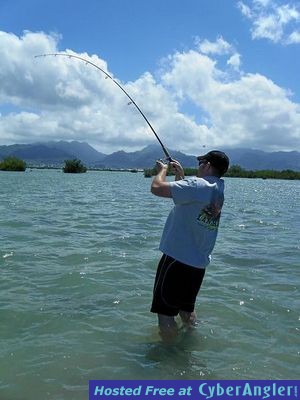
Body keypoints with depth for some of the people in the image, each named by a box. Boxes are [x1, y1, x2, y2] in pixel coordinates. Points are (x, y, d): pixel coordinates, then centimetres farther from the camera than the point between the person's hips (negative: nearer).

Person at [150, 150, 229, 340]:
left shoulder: (198, 185, -19)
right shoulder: (218, 191, 9)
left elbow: (157, 188, -22)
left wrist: (163, 170, -3)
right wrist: (180, 175, 21)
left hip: (177, 259, -9)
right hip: (199, 263, 9)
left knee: (165, 312, 1)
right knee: (187, 308, 24)